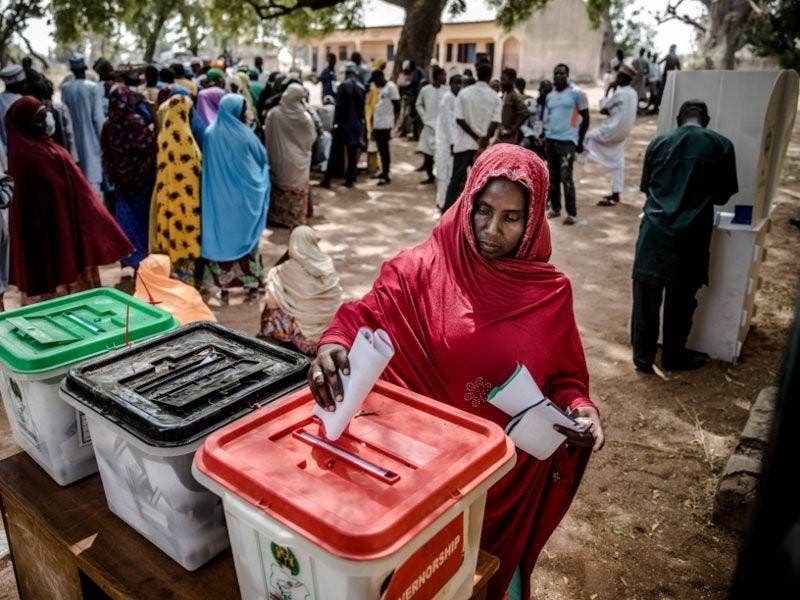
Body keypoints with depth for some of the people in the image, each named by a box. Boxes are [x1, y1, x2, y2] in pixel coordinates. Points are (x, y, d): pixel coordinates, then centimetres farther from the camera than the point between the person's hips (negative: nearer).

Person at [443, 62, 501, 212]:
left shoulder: (464, 93, 0)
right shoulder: (495, 97, -1)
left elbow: (459, 119, -7)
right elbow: (495, 122, -11)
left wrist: (477, 137, -6)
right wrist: (483, 141, -13)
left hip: (464, 143, 0)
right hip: (483, 146, 0)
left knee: (456, 179, 5)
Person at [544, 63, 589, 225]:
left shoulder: (577, 93, -4)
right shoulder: (550, 96, 14)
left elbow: (585, 118, -3)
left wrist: (580, 141, -7)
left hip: (567, 140, -6)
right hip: (550, 139, 6)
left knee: (566, 178, -9)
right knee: (553, 177, 10)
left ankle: (572, 213, -2)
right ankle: (555, 208, 20)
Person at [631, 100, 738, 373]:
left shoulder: (659, 143, 6)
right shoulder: (722, 145, 2)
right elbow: (723, 195, 8)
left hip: (655, 230, 1)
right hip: (691, 233, -1)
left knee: (646, 295, 9)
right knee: (681, 299, 13)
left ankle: (643, 356, 17)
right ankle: (673, 356, 27)